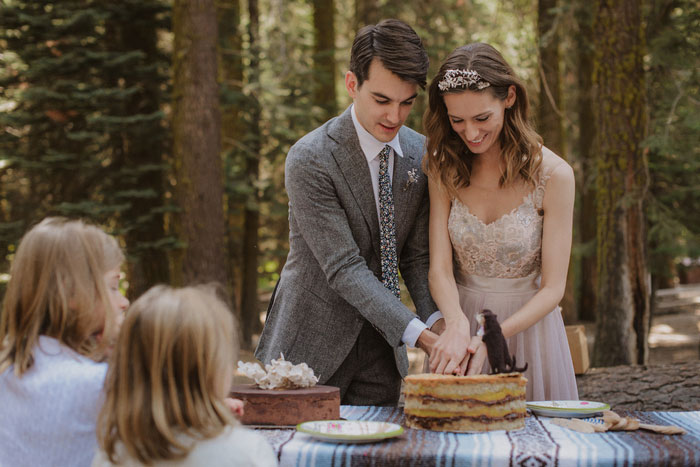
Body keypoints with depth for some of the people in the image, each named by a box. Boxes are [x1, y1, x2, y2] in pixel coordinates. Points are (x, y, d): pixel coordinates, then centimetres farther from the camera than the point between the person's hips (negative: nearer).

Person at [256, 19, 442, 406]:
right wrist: (413, 331, -29)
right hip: (312, 345, -5)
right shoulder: (309, 160, -19)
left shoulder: (420, 154, -1)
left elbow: (418, 255, 3)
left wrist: (439, 325, -13)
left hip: (381, 347, 5)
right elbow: (343, 267, -22)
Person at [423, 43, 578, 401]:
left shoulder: (553, 174, -14)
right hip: (461, 321, 2)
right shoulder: (444, 169, -4)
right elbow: (440, 268, -10)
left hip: (526, 326, -2)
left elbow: (552, 288, -12)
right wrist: (457, 324, -31)